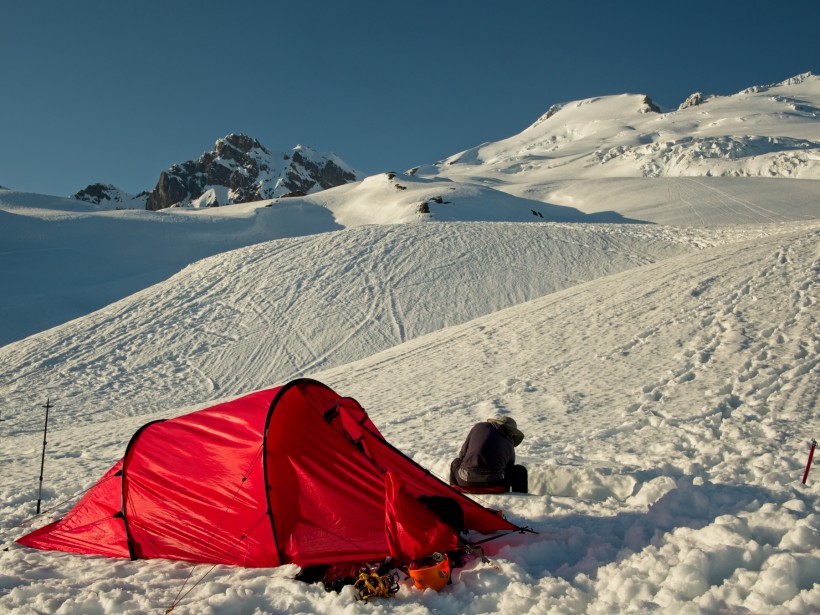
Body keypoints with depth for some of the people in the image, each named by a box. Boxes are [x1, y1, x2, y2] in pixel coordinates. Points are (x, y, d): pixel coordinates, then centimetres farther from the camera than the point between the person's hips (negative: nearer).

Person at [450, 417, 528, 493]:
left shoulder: (479, 426, 13)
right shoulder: (509, 444, 15)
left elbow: (462, 453, 15)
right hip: (493, 485, -1)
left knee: (456, 462, 35)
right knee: (521, 470, 24)